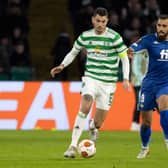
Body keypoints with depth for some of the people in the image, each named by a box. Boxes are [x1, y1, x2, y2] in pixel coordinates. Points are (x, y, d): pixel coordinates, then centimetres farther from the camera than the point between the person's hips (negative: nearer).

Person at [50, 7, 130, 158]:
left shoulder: (114, 37, -7)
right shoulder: (85, 36, 1)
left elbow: (124, 58, -1)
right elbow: (73, 52, 16)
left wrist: (126, 79, -11)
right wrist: (62, 66, -1)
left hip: (108, 82, -1)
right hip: (91, 78, 1)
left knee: (99, 122, 1)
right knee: (84, 108, -24)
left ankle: (93, 127, 42)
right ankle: (73, 147, -23)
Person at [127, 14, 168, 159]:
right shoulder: (150, 40, -7)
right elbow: (133, 49, -23)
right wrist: (130, 52, -45)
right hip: (150, 82, 0)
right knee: (146, 121, 4)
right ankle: (145, 148, 29)